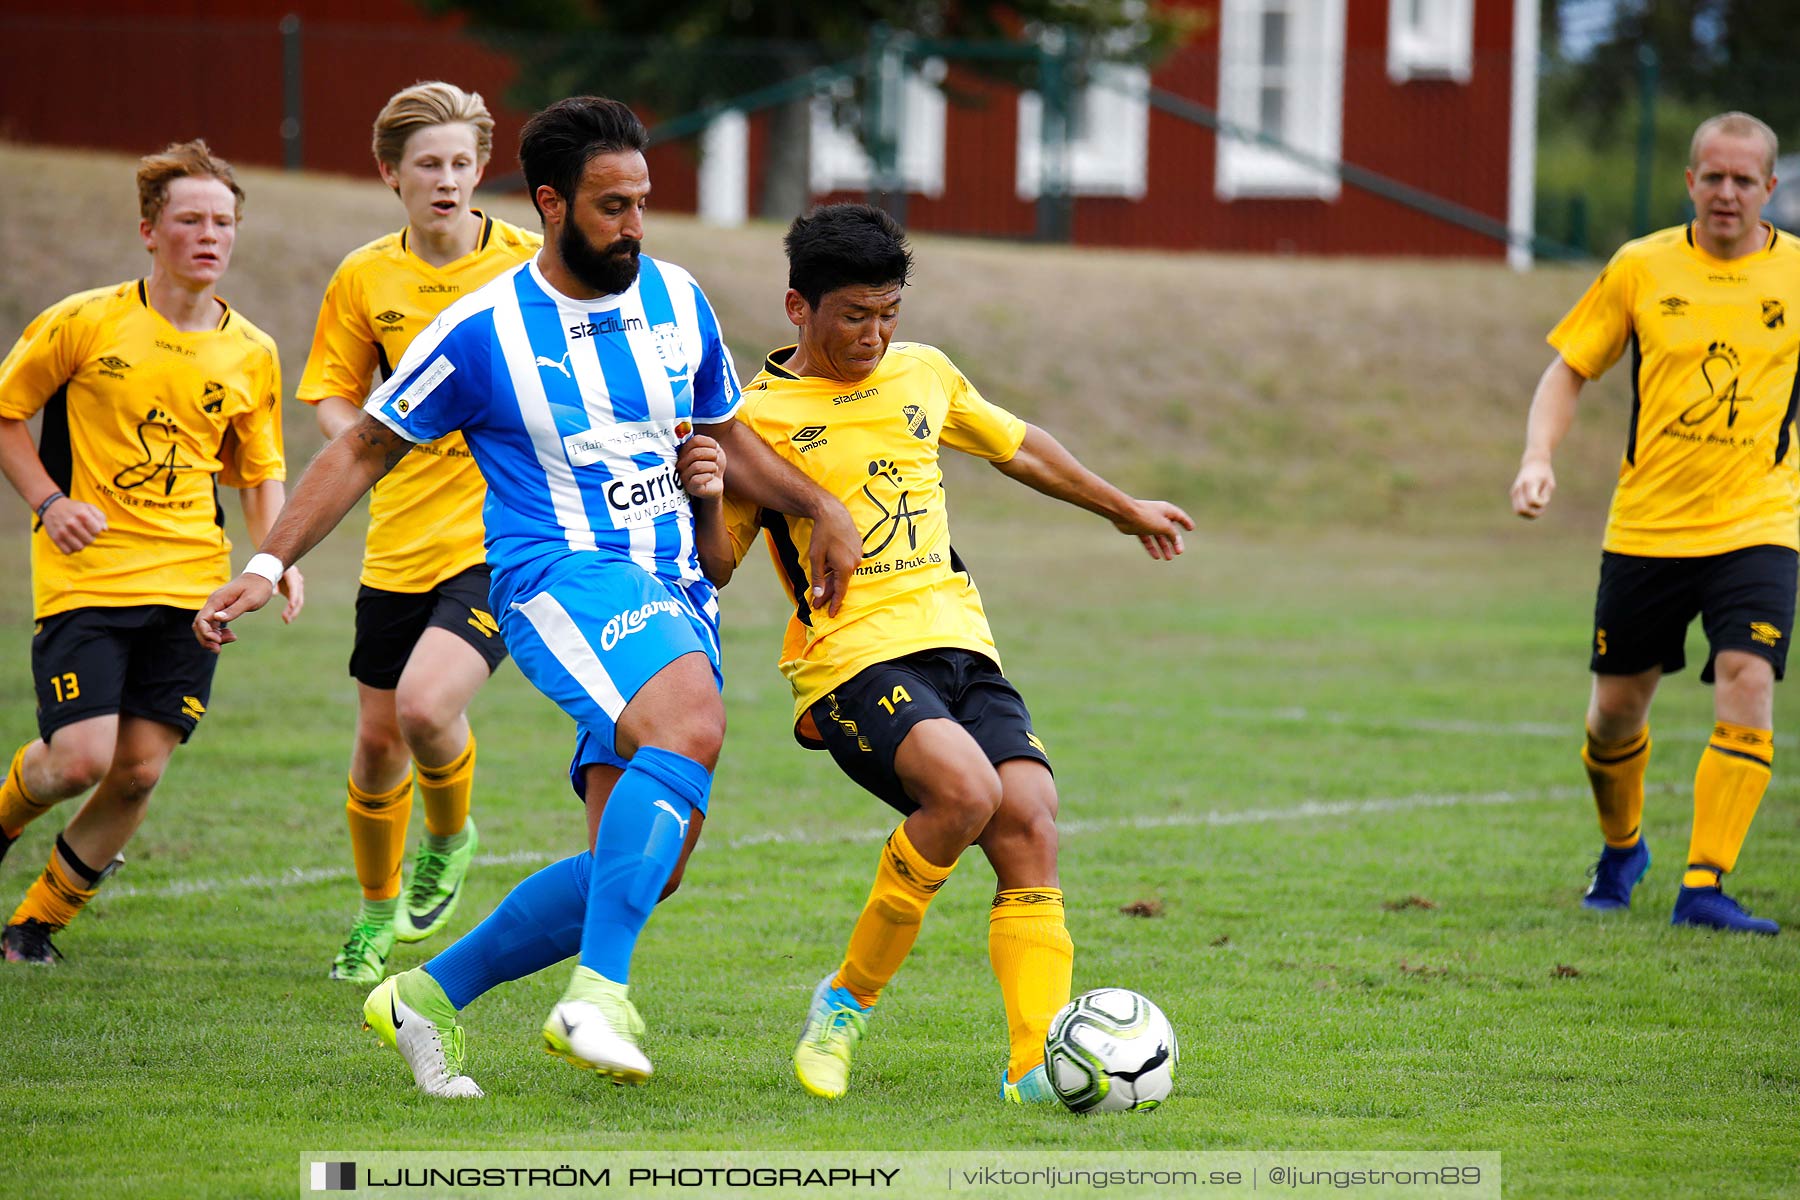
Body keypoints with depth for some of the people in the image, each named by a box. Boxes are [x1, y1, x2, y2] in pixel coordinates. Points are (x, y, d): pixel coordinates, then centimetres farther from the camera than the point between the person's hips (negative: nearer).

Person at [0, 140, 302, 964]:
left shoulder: (251, 355, 7)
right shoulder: (86, 323, -5)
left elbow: (260, 473, 17)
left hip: (190, 585, 4)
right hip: (86, 576, -3)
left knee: (140, 771, -2)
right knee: (82, 758, -14)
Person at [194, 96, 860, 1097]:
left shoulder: (676, 299, 9)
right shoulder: (482, 331, -5)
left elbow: (728, 436, 25)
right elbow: (363, 451, 4)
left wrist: (823, 508, 12)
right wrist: (268, 564, -4)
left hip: (675, 595, 6)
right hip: (560, 574, -6)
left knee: (639, 863, -2)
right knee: (689, 725, -35)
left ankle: (432, 996, 15)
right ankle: (598, 995, -39)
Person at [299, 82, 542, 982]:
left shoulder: (528, 264, -6)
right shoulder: (364, 280, 1)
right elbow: (333, 395, 11)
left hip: (504, 534, -4)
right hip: (401, 541, 4)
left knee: (426, 704, -23)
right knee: (378, 737, 9)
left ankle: (450, 839, 9)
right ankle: (376, 912, 33)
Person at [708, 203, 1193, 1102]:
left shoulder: (922, 375, 15)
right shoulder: (756, 416, 0)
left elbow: (1016, 448, 33)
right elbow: (714, 567, -1)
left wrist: (1125, 509, 44)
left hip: (961, 645, 5)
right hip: (852, 657, -5)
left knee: (1029, 818, -17)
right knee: (964, 789, -30)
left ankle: (1038, 1062, -17)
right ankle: (848, 997, -11)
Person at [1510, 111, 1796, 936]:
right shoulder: (1641, 268, 1)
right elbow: (1569, 371, 8)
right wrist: (1538, 458, -8)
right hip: (1647, 523, 1)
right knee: (1617, 705, 8)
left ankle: (1703, 887, -15)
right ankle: (1621, 847, 37)